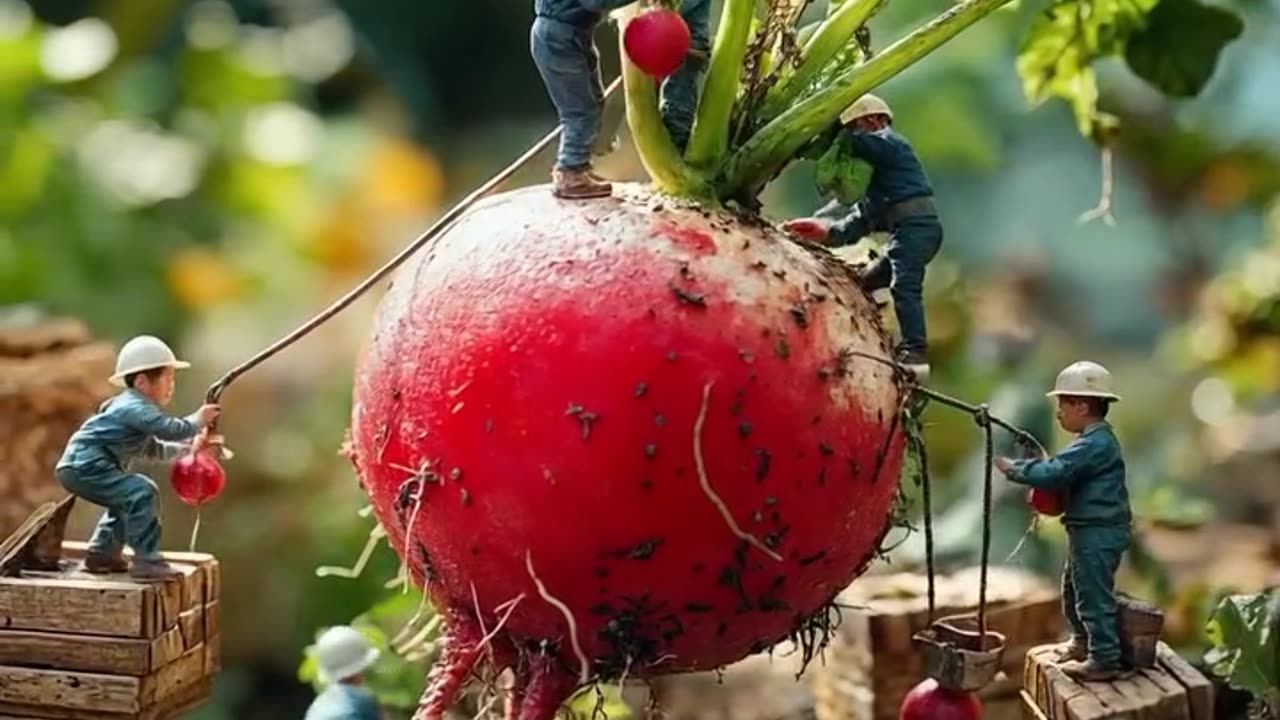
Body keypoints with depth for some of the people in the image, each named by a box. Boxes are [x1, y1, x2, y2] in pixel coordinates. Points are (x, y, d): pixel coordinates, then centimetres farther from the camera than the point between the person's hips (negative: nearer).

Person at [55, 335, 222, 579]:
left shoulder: (132, 407, 21)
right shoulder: (136, 407, -14)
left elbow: (152, 449, 28)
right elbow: (170, 429, -25)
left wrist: (191, 447, 22)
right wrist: (198, 420, -8)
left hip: (80, 467, 11)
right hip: (85, 467, -11)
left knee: (127, 500, 30)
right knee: (142, 492, -22)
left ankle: (102, 553, 35)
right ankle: (146, 560, -21)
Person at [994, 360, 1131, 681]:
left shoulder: (1094, 443, -22)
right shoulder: (1096, 439, 13)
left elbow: (1053, 472, -26)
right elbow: (1066, 474, 19)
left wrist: (1013, 468, -15)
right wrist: (1042, 491, 2)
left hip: (1098, 533, -11)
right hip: (1089, 530, 11)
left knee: (1093, 595, -5)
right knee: (1073, 589, 24)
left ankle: (1105, 659, 1)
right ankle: (1083, 641, 40)